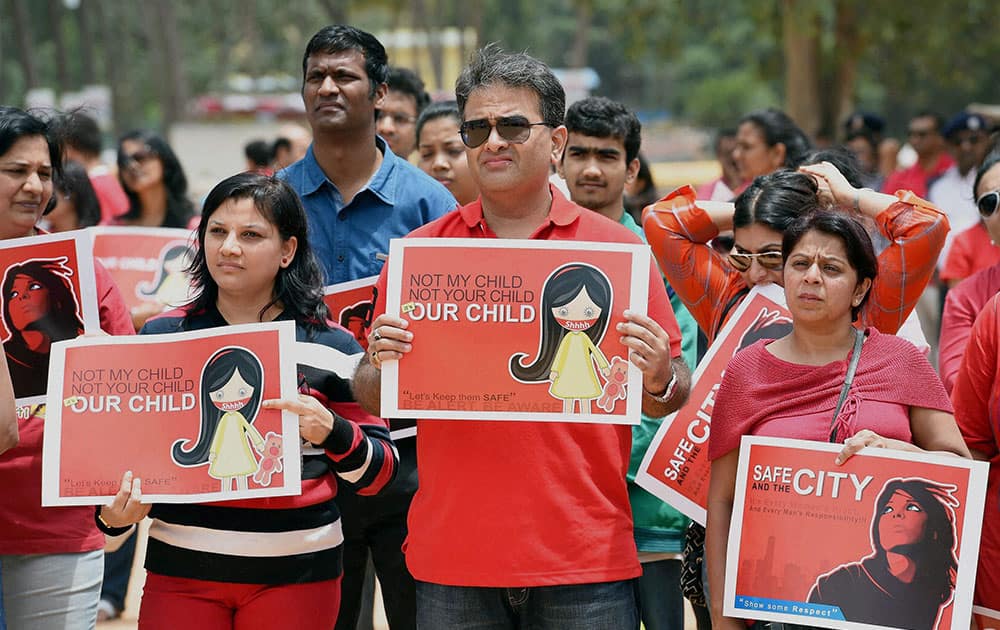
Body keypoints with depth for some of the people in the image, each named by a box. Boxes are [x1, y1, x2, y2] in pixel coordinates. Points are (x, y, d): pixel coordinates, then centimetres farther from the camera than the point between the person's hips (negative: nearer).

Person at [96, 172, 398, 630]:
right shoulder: (162, 335, 5)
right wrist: (111, 515, -8)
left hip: (295, 575, -1)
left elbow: (377, 472, 3)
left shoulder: (331, 346, 2)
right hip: (180, 573, 1)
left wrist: (332, 433, -17)